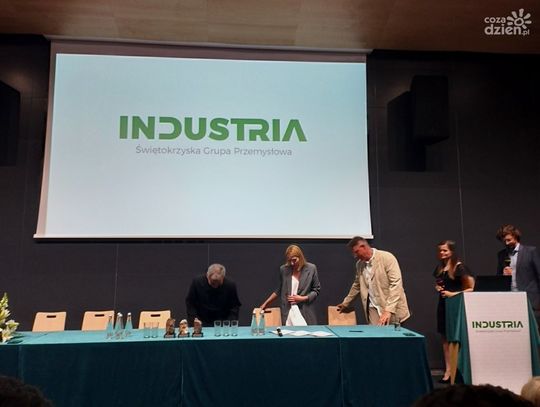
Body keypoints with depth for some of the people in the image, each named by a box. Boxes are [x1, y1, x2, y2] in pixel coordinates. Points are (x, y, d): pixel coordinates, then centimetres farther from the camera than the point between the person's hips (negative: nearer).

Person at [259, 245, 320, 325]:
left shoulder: (311, 268, -2)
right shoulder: (283, 269, 2)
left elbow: (316, 290, 6)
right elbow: (279, 290, 15)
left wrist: (302, 298, -7)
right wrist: (265, 303, 14)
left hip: (305, 313, -1)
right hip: (287, 313, 1)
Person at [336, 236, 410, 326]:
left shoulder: (387, 257, -13)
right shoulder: (359, 264, 7)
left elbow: (396, 284, -18)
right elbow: (356, 285, 22)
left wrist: (389, 310, -24)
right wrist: (345, 303, 28)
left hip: (392, 308, -4)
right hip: (373, 308, 4)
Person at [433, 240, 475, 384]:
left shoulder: (459, 267, -11)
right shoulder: (439, 267, 10)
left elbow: (471, 288, -13)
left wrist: (454, 294, -17)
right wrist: (437, 287, 4)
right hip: (443, 304, 7)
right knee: (445, 338, 8)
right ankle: (448, 371, 13)